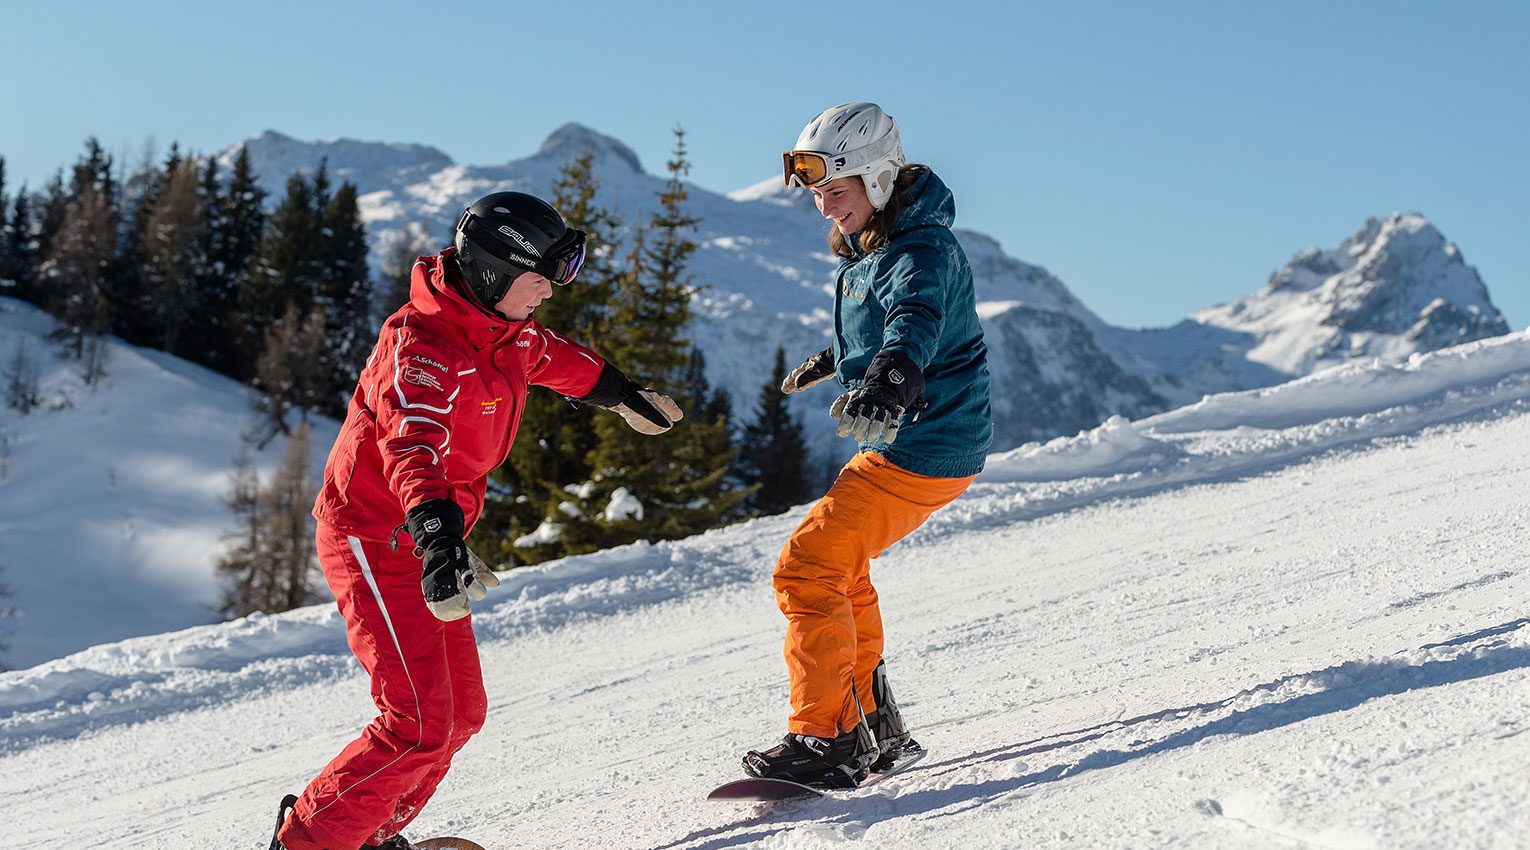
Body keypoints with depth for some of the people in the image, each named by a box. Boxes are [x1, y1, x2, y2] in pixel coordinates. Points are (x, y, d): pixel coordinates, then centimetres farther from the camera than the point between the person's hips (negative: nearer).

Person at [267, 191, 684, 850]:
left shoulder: (507, 331, 4)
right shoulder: (420, 344, -24)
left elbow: (553, 357, 29)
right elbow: (412, 446, -41)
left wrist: (621, 393, 44)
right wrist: (436, 531, -58)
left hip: (429, 541, 9)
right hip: (377, 543, -9)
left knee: (461, 712, 12)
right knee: (420, 723, -16)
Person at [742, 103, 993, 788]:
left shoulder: (920, 251, -21)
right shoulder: (869, 247, 10)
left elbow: (917, 318, -44)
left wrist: (889, 375, -65)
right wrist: (833, 359, 49)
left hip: (922, 449, -11)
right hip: (908, 441, 11)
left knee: (807, 569, -14)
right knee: (839, 569, 24)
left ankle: (826, 740, -11)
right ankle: (874, 726, 30)